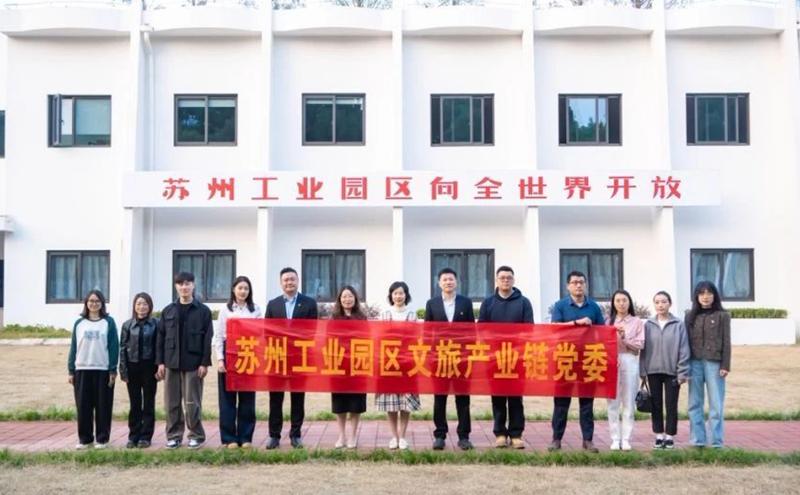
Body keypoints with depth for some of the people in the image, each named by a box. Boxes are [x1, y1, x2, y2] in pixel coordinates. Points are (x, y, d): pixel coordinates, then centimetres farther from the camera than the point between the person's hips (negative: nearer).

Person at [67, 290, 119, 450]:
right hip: (82, 370, 3)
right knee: (83, 406, 4)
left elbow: (114, 347, -1)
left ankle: (102, 438, 10)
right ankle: (84, 438, 13)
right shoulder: (79, 323, 10)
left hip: (103, 370, -2)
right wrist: (71, 370, 5)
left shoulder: (109, 322, 1)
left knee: (103, 406, 1)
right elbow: (73, 347, 10)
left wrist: (113, 370, -7)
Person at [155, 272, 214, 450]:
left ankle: (197, 435, 12)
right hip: (171, 363, 3)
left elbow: (208, 339, -2)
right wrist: (160, 362, 2)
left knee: (192, 402, 0)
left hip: (193, 363, -3)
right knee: (172, 402, 6)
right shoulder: (168, 311, 10)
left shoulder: (203, 311, 1)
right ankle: (174, 436, 16)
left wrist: (204, 363, -8)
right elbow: (160, 337, 9)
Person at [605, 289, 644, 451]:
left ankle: (626, 439, 5)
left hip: (630, 362, -1)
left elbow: (639, 344, 1)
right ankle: (615, 439, 4)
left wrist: (624, 338, -11)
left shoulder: (637, 322, 9)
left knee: (629, 403, 0)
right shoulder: (608, 321, 11)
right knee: (613, 403, -1)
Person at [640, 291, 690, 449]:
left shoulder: (678, 325, -5)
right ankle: (659, 435, 20)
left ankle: (670, 436, 17)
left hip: (672, 372, -2)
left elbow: (683, 350, -5)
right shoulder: (648, 325, 2)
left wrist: (682, 372, -8)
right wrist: (642, 371, 0)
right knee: (656, 405, 9)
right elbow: (643, 349, 4)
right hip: (653, 371, 2)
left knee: (671, 405, 6)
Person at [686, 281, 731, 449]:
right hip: (694, 363, 3)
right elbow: (686, 341, 10)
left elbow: (726, 342, 0)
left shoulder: (722, 316, 3)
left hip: (714, 362, -3)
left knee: (716, 404, -1)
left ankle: (716, 441, 4)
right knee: (695, 403, 5)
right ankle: (697, 440, 11)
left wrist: (725, 365, -6)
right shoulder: (690, 316, 11)